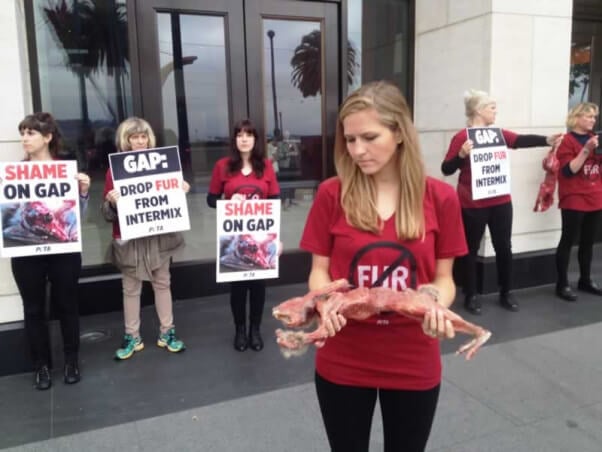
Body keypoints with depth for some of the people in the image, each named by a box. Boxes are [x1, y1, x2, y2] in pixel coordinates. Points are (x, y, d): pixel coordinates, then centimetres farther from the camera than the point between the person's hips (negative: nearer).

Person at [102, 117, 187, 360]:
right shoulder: (115, 169, -6)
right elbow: (107, 213, -7)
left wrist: (182, 191, -8)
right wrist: (111, 202, -27)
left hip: (159, 236, 2)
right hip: (129, 239, -2)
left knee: (162, 284, 12)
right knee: (131, 288, 9)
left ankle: (166, 332, 25)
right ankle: (132, 337, 21)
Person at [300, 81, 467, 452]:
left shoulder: (440, 198, -6)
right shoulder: (332, 194, -7)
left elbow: (443, 277, 1)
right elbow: (320, 270, -1)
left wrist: (437, 306, -20)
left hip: (413, 364, 1)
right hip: (343, 362, 0)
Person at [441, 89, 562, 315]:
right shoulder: (462, 137, -9)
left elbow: (522, 140, -8)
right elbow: (446, 169, -10)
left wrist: (547, 140, -24)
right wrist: (462, 154, -27)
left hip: (500, 202, 6)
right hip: (472, 205, -5)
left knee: (504, 247, 11)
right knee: (471, 250, 7)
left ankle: (506, 293, 27)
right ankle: (470, 296, 19)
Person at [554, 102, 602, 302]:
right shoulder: (567, 140, -9)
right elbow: (568, 170, -17)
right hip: (574, 200, -7)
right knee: (567, 241, -2)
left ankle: (585, 280, 24)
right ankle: (562, 284, 3)